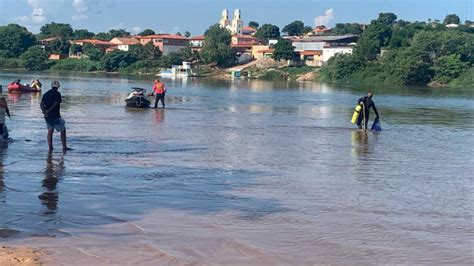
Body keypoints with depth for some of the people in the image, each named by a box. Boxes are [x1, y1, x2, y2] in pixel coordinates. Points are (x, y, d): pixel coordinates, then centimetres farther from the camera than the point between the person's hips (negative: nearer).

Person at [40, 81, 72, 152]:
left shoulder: (46, 94, 10)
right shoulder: (57, 94, -9)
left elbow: (42, 104, 0)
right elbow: (55, 104, -20)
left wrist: (44, 111, -12)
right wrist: (48, 111, -17)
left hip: (47, 116, 6)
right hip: (55, 116, -6)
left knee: (50, 131, 15)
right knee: (63, 131, 6)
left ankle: (50, 147, 10)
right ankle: (64, 147, 5)